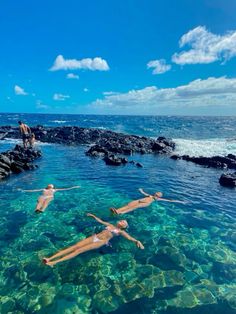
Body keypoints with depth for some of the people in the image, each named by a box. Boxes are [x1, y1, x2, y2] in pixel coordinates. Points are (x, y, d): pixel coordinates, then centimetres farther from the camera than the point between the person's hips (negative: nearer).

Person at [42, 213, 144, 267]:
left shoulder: (121, 232, 11)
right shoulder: (110, 225, 24)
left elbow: (130, 237, -2)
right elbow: (100, 221, 36)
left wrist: (137, 241, -20)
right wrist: (93, 216, 42)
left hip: (101, 242, -5)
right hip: (94, 237, 5)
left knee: (79, 250, -21)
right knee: (74, 246, -13)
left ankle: (54, 262, -28)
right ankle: (50, 258, -21)